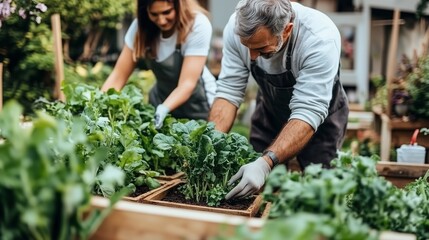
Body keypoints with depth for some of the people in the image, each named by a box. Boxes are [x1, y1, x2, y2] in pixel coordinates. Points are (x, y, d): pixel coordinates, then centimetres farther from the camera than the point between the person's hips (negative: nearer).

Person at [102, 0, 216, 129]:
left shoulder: (198, 26, -26)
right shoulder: (141, 26, -15)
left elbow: (187, 83, -30)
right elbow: (118, 75, -14)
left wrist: (163, 110, -46)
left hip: (196, 104, -3)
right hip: (161, 99, 3)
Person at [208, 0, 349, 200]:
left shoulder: (320, 38, -36)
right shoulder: (237, 28, -25)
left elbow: (309, 113, -37)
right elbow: (228, 91, -21)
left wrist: (266, 163, -49)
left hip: (320, 116, -2)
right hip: (270, 110, 3)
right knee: (254, 191, 3)